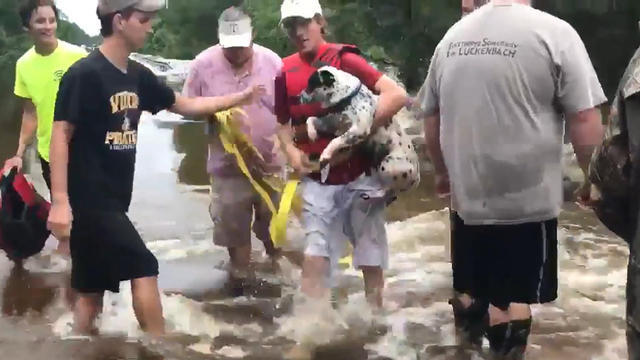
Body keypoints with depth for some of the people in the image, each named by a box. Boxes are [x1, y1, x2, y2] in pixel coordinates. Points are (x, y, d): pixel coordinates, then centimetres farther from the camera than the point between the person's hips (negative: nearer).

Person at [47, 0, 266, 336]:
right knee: (144, 269, -6)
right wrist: (60, 201, -22)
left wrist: (240, 97, 17)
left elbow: (184, 105, 21)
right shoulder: (84, 74, -15)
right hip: (89, 200, -8)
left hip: (111, 200, 8)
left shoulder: (136, 75, 10)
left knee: (93, 287, 11)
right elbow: (60, 135, -17)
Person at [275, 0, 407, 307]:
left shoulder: (343, 59, -11)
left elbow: (397, 95, -21)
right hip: (317, 180, 3)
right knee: (314, 258, -4)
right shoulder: (285, 73, 3)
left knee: (371, 261, 7)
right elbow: (284, 123, 18)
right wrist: (291, 150, -3)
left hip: (360, 175, -3)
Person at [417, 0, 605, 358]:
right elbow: (585, 119, -14)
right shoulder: (553, 32, -12)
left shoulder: (452, 37, 5)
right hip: (529, 199, -5)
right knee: (517, 297, 6)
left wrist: (443, 171, 27)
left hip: (469, 198, 5)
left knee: (472, 290, 18)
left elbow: (431, 115, 14)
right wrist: (592, 179, -1)